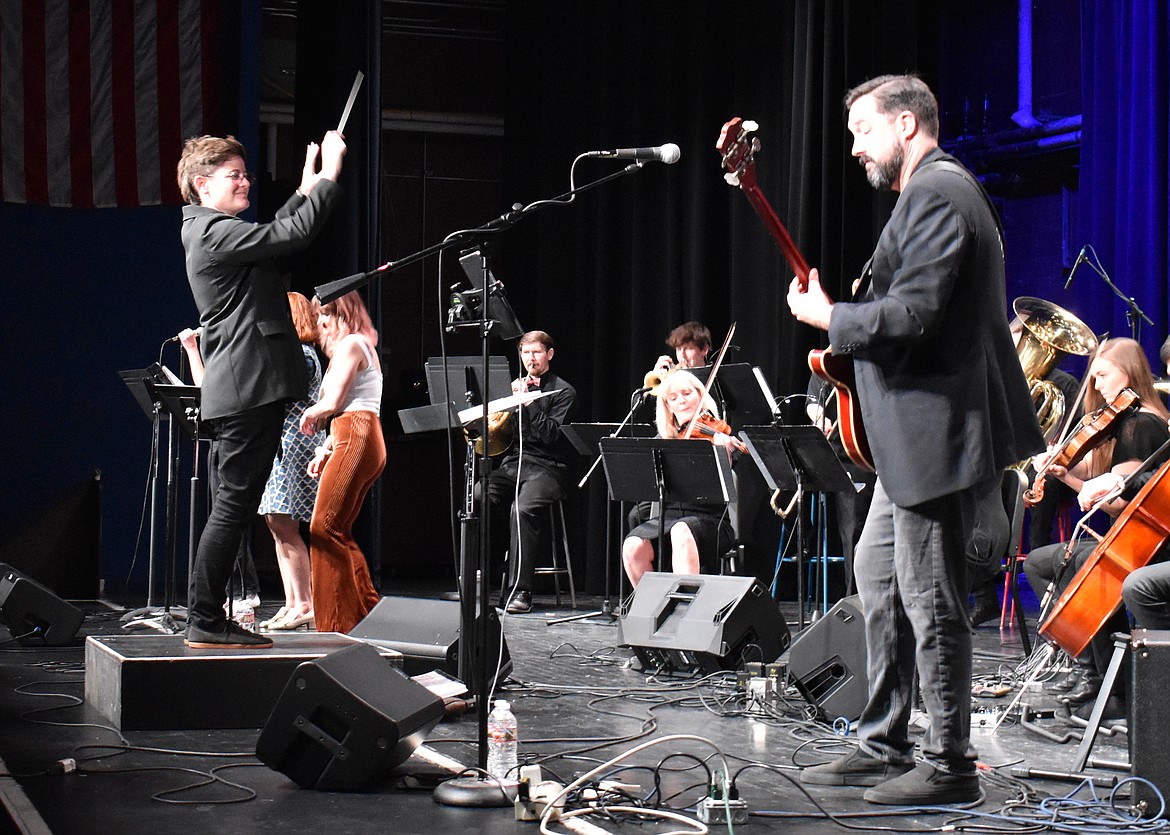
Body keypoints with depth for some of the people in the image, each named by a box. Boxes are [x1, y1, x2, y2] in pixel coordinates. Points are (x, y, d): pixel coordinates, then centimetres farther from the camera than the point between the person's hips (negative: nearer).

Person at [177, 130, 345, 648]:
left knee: (237, 507, 12)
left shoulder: (212, 231, 19)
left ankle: (207, 619, 15)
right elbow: (293, 235, -19)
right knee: (234, 504, -8)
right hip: (248, 389, -11)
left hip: (249, 389, 11)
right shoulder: (215, 232, -13)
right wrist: (329, 175, -10)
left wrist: (307, 187, 27)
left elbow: (274, 234, 33)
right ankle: (205, 622, -6)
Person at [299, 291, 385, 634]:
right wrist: (325, 448, 19)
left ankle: (338, 621, -14)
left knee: (324, 528, -12)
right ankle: (367, 611, 14)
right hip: (368, 440, 10)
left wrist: (311, 413, 6)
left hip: (355, 440, -10)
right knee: (337, 532, 12)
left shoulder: (349, 344, -6)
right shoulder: (363, 345, 25)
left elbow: (333, 401, -15)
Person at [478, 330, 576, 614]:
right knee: (474, 498, -25)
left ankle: (518, 590, -31)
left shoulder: (563, 391, 5)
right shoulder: (516, 386, 21)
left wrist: (528, 402, -13)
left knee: (522, 508, -35)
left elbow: (553, 435, -8)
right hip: (513, 463, 5)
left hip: (547, 468, -5)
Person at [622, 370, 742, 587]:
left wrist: (723, 452, -30)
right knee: (633, 546, -27)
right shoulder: (663, 439, 16)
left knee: (681, 530, -38)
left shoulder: (715, 432, 4)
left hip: (709, 518, -3)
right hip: (666, 516, 3)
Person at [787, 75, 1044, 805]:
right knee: (878, 578, 16)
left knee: (928, 596, -5)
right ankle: (885, 746, 24)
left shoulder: (937, 195, -15)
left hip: (936, 432, -11)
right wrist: (844, 315, 12)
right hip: (915, 435, 11)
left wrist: (828, 316, -11)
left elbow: (910, 314, -24)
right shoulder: (941, 189, 19)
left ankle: (949, 766, 3)